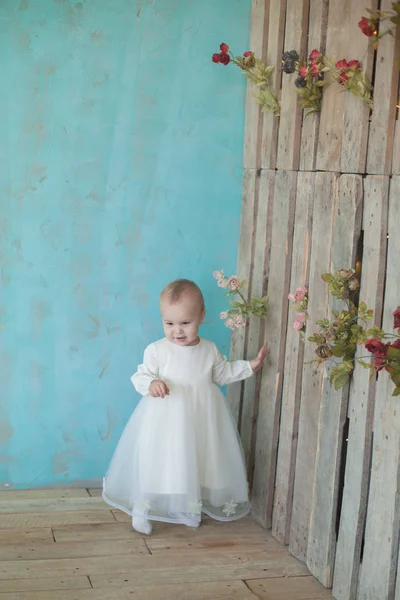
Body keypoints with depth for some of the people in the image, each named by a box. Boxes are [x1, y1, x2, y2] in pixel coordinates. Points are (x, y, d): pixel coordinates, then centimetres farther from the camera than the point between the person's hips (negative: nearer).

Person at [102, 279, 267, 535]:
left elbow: (223, 373, 16)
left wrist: (249, 366, 11)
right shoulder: (157, 350, -10)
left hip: (201, 419, 4)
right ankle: (142, 509, 17)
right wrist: (151, 384, -30)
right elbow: (141, 376, -9)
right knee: (156, 463, 0)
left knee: (197, 461, 12)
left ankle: (191, 508, 31)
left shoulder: (209, 350, 1)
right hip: (165, 420, -3)